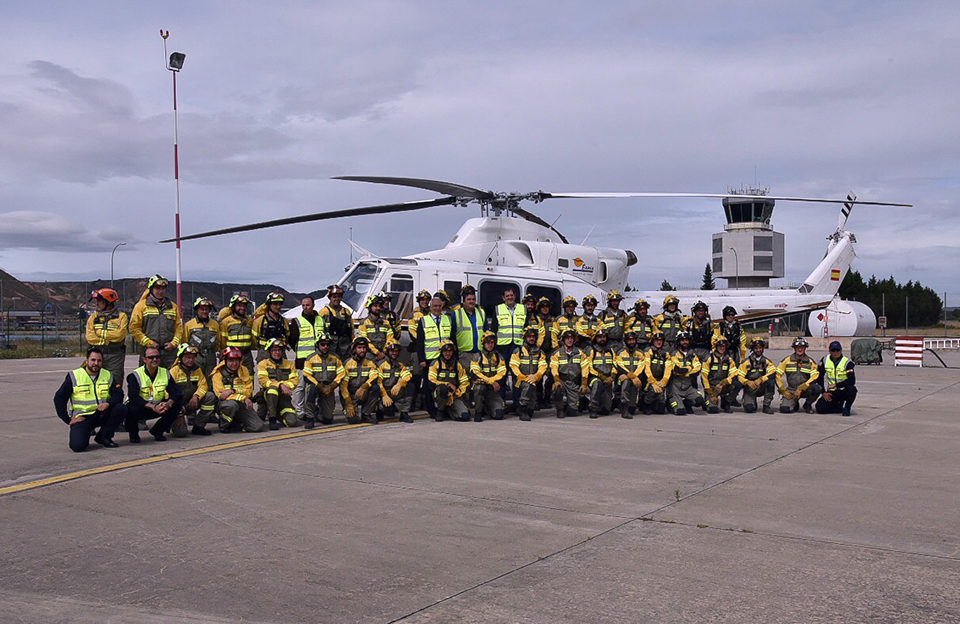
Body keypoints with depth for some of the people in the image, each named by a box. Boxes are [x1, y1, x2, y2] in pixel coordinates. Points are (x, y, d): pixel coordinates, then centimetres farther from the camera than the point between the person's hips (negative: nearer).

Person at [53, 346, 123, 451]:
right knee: (77, 446, -26)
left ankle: (103, 437, -4)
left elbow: (118, 394, -3)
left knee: (119, 408, -26)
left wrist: (108, 403, -25)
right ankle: (87, 433, 12)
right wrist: (68, 420, -5)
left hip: (102, 414, 3)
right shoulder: (74, 376, -1)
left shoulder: (108, 376, 6)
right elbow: (59, 398, 1)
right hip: (81, 417, -3)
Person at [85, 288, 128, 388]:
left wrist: (100, 333, -5)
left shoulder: (121, 316, 2)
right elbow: (90, 337, 0)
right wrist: (108, 340, -8)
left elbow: (119, 335, -13)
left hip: (115, 356, -3)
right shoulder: (93, 317, 13)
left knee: (115, 385, -2)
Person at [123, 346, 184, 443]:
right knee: (132, 408, -38)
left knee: (178, 402, -16)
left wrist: (169, 403, -31)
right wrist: (153, 407, -38)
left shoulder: (165, 373, 1)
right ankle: (133, 433, -3)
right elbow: (133, 397, -27)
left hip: (157, 408, 4)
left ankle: (157, 431, 1)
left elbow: (175, 392, -7)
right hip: (140, 410, -4)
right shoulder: (135, 375, -14)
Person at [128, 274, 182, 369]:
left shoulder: (173, 307, 16)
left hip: (169, 351, 3)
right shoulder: (141, 305, 5)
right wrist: (148, 343, -9)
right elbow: (134, 328, 0)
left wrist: (174, 343, -1)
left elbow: (179, 327, 15)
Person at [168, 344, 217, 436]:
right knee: (180, 432, -24)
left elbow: (203, 385, -1)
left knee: (210, 396, -20)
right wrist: (178, 414, -20)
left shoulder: (198, 370, 6)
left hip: (192, 403, 5)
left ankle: (198, 426, -10)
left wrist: (196, 396, -24)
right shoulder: (173, 372, -10)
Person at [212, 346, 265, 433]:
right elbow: (221, 394, -13)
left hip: (242, 405, 4)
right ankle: (223, 426, -11)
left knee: (259, 426, -15)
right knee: (232, 404, -41)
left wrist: (232, 391, -21)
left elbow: (248, 390, -1)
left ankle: (236, 424, 12)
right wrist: (244, 398, -21)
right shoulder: (218, 373, -4)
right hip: (225, 403, -3)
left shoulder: (244, 370, 8)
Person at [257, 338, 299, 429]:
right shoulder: (263, 364, 4)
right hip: (268, 396, -3)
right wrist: (280, 385, -25)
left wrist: (282, 384, -15)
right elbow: (263, 381, -11)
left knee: (292, 421, -20)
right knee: (272, 388, -39)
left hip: (284, 397, 3)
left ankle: (278, 415, 17)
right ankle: (272, 419, -26)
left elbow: (295, 381, 2)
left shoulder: (289, 364, 14)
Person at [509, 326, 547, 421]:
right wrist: (523, 377, -12)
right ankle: (522, 409, -24)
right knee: (528, 385, -34)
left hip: (534, 380, 3)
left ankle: (528, 411, 14)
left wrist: (536, 376, -12)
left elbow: (543, 366, 6)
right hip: (521, 380, -3)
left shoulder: (539, 352, 17)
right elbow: (513, 366, -1)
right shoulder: (518, 351, 8)